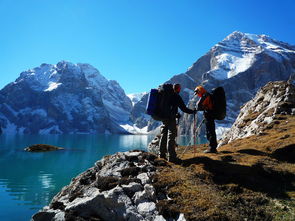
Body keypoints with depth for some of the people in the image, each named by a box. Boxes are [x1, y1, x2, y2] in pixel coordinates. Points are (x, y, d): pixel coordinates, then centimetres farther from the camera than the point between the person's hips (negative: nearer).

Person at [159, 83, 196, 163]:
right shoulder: (176, 96, -7)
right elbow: (184, 108, -7)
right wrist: (193, 111, 7)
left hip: (164, 118, 7)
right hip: (171, 118, -7)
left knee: (164, 135, 14)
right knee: (171, 136, -6)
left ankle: (162, 153, 22)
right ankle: (172, 156, -6)